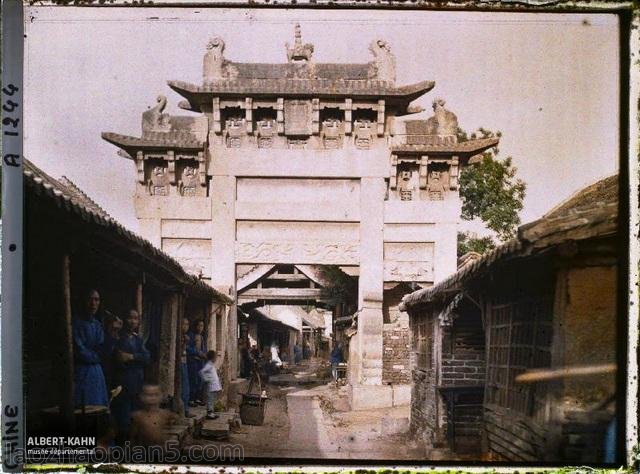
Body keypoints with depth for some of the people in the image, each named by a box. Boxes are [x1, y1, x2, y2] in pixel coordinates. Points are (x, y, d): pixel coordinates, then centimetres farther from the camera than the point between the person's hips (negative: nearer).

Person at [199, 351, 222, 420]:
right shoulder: (208, 365, -16)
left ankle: (211, 412, 21)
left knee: (213, 399, 14)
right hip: (210, 386, -10)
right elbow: (202, 372, -28)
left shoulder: (212, 365, 14)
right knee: (210, 399, -6)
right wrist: (205, 379, -21)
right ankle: (209, 413, -2)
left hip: (214, 385, 10)